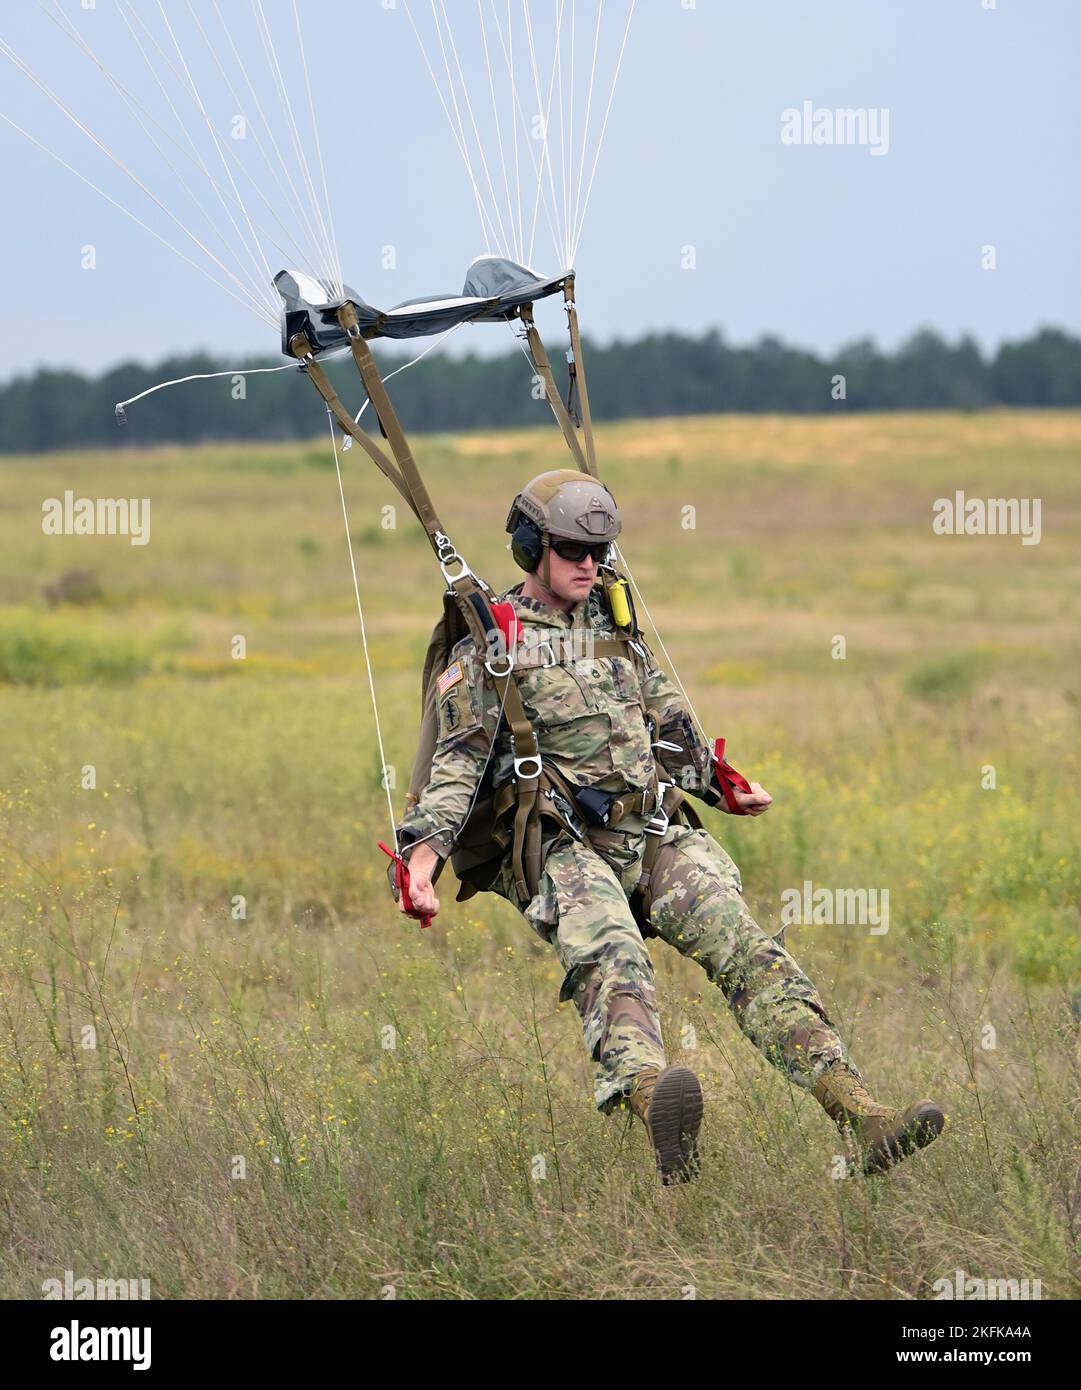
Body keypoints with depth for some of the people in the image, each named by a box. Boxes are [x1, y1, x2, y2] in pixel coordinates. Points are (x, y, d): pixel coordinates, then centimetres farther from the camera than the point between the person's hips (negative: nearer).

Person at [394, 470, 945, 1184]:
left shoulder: (619, 633, 25)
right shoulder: (490, 649, 7)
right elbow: (458, 764, -3)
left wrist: (723, 785, 30)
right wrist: (423, 854, -17)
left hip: (657, 835, 5)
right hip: (565, 848, -5)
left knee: (746, 944, -21)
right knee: (612, 956, -37)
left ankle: (860, 1115, -36)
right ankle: (656, 1104, -67)